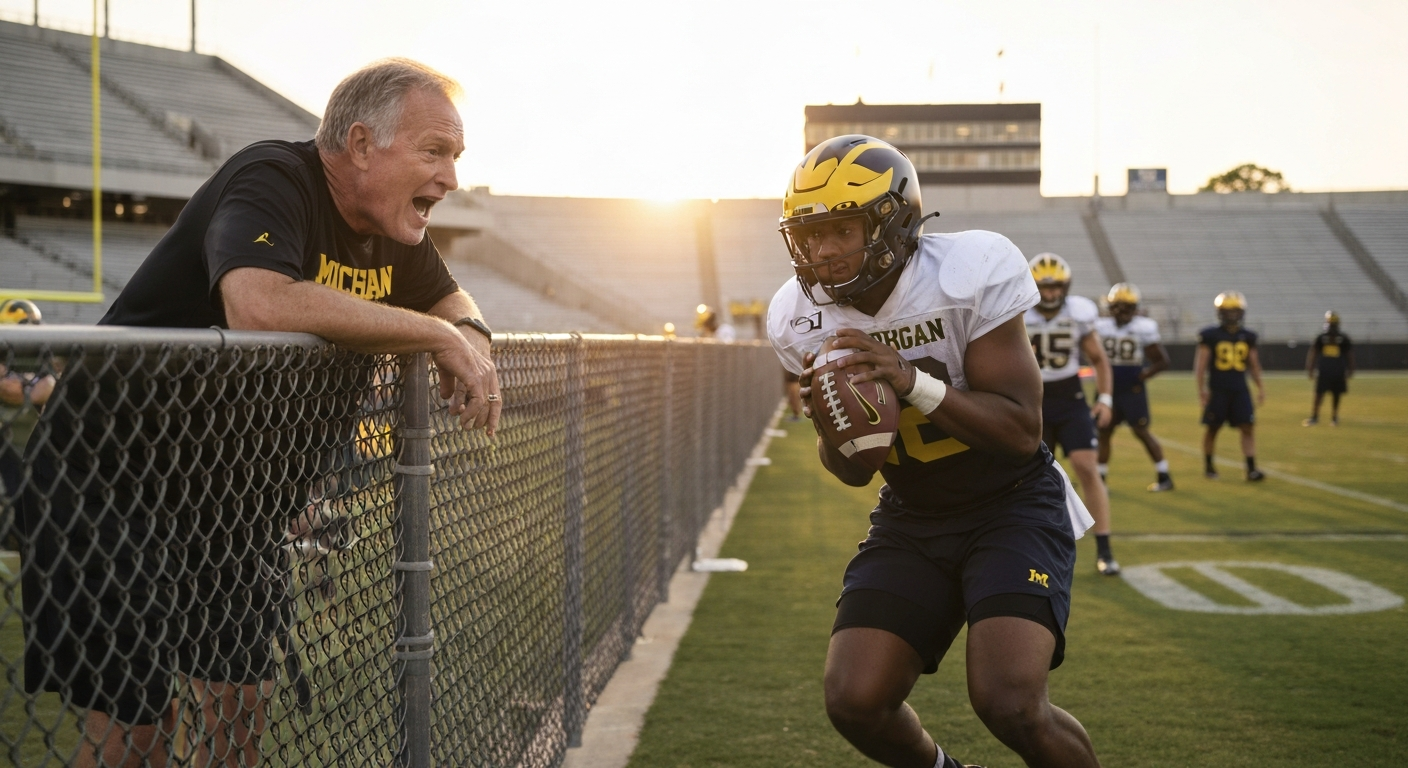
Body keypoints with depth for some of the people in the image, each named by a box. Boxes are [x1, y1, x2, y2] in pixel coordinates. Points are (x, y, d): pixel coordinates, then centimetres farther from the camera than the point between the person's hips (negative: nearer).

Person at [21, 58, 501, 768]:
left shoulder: (395, 230, 4)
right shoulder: (272, 181, -22)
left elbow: (449, 301, 23)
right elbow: (260, 304, -43)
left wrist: (469, 336, -4)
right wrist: (436, 336, -33)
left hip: (235, 506, 8)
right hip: (116, 485, -8)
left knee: (244, 707, 11)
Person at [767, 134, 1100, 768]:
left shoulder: (971, 274, -21)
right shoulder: (801, 319, -7)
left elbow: (1022, 431, -21)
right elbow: (853, 471, 2)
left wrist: (914, 381, -35)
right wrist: (831, 423, -22)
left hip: (1013, 502, -4)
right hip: (910, 517, 5)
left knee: (1009, 704, -23)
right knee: (855, 703, -9)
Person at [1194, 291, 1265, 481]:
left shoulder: (1248, 337, 6)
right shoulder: (1210, 335, -6)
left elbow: (1254, 364, 14)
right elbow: (1201, 363, -6)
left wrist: (1260, 388, 13)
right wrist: (1202, 389, -12)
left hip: (1240, 390, 3)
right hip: (1217, 391, -3)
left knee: (1247, 428, -4)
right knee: (1212, 429, 7)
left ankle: (1251, 469, -5)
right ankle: (1208, 465, 22)